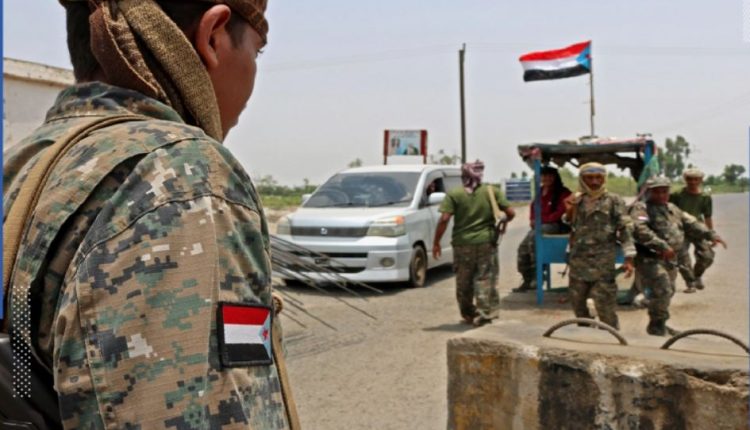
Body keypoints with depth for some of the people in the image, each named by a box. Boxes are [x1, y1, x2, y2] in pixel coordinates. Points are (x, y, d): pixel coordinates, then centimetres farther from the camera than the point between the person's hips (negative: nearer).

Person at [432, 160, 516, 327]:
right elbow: (510, 212, 0)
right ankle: (484, 313, -1)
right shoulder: (492, 191, 2)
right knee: (485, 278, 6)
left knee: (464, 282, 13)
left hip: (463, 244, 0)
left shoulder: (454, 194, -3)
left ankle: (468, 314, 23)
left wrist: (436, 242, -4)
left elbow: (444, 219, -11)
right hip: (486, 241, 0)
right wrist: (504, 222, 21)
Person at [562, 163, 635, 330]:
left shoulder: (614, 201, -3)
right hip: (578, 261, 5)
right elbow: (569, 225, 22)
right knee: (576, 300, 14)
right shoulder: (577, 200, 9)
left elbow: (625, 230, -7)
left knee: (605, 304, -7)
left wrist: (629, 258, -15)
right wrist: (569, 212, 0)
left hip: (603, 262, -5)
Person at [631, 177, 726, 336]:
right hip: (650, 258, -9)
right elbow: (639, 231, -27)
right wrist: (662, 245, -33)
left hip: (670, 259, 9)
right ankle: (656, 326, -1)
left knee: (667, 292, 16)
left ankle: (660, 325, 31)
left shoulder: (672, 209, 17)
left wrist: (711, 235, 2)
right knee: (662, 291, -16)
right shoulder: (641, 209, -11)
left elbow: (691, 224, 18)